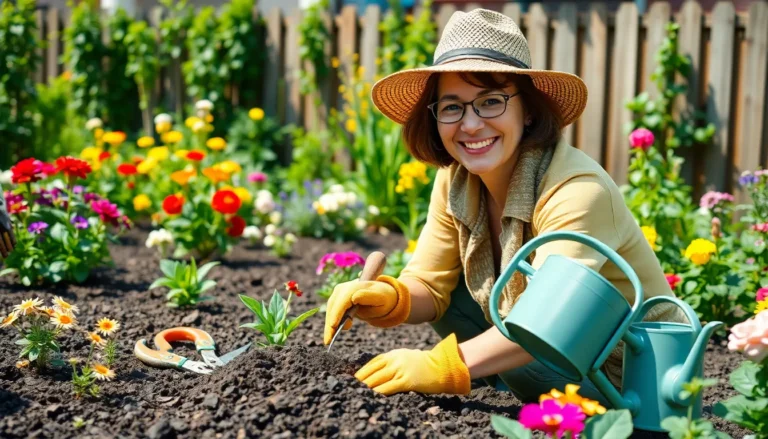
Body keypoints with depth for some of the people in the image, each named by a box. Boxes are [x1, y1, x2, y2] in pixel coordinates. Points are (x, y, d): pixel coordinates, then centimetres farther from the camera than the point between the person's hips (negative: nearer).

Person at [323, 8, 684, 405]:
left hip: (635, 373, -7)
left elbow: (548, 316, -41)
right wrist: (386, 300, -28)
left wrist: (445, 366, -54)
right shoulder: (454, 181, -6)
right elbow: (429, 285, -5)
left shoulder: (577, 190, -29)